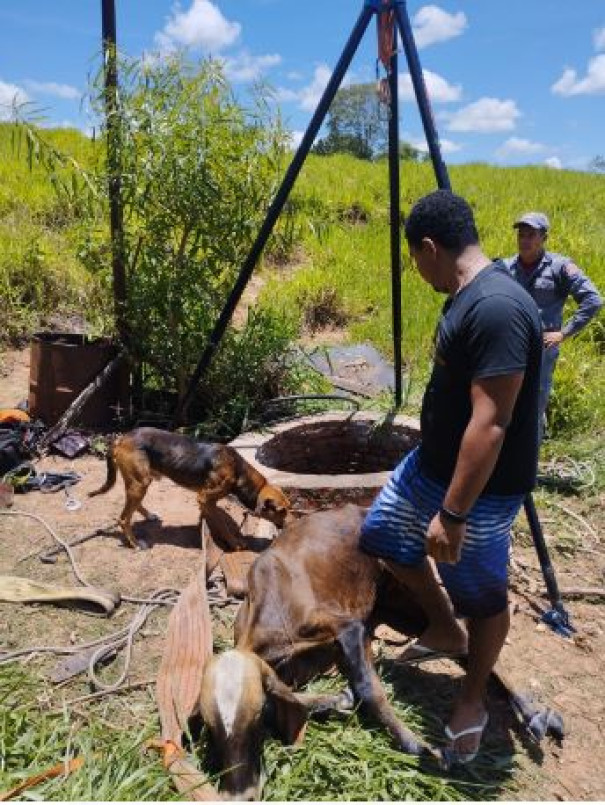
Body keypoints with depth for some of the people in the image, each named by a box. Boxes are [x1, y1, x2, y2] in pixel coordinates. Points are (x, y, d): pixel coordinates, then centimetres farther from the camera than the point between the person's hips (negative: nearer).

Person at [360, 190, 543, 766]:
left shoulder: (497, 308, -28)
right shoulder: (467, 296, 4)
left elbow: (491, 425, -30)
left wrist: (452, 513, -26)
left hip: (478, 489, -10)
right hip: (433, 462, 10)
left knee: (481, 595, 12)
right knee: (382, 533, 23)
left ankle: (473, 699, 37)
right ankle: (444, 630, 41)